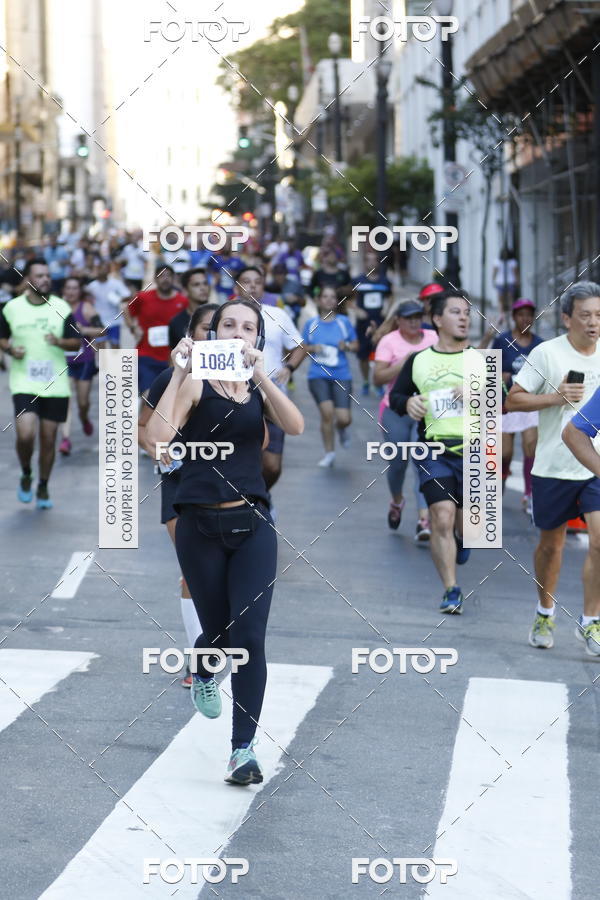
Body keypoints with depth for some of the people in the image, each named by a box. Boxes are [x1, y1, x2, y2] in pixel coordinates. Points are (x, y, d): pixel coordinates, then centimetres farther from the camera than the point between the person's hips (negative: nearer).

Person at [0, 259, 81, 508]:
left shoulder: (61, 307, 2)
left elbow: (76, 342, 4)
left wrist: (60, 342, -16)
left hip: (55, 384, 1)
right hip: (24, 383, -1)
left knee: (49, 438, 5)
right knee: (25, 434, -17)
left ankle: (43, 487, 23)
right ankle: (26, 476, 12)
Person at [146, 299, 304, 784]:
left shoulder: (259, 386, 6)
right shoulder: (197, 383, -4)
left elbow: (296, 426, -14)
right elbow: (159, 435, -21)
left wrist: (260, 373, -24)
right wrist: (179, 373, -24)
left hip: (253, 525, 2)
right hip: (201, 525, -2)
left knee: (249, 636, -8)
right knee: (218, 631, 11)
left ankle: (244, 749, -2)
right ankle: (203, 673, 48)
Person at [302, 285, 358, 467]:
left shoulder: (344, 322, 3)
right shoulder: (311, 324, 5)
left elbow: (355, 345, 10)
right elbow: (303, 348, 13)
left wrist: (346, 346, -11)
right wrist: (313, 348, -8)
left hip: (341, 375, 0)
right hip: (318, 375, 0)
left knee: (344, 418, -8)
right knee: (327, 412, -15)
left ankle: (341, 428, 32)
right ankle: (329, 453, 3)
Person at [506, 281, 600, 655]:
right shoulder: (547, 353, -6)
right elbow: (513, 400, -6)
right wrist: (556, 397, -17)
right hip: (554, 466, -2)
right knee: (551, 543, 12)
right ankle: (546, 613, 34)